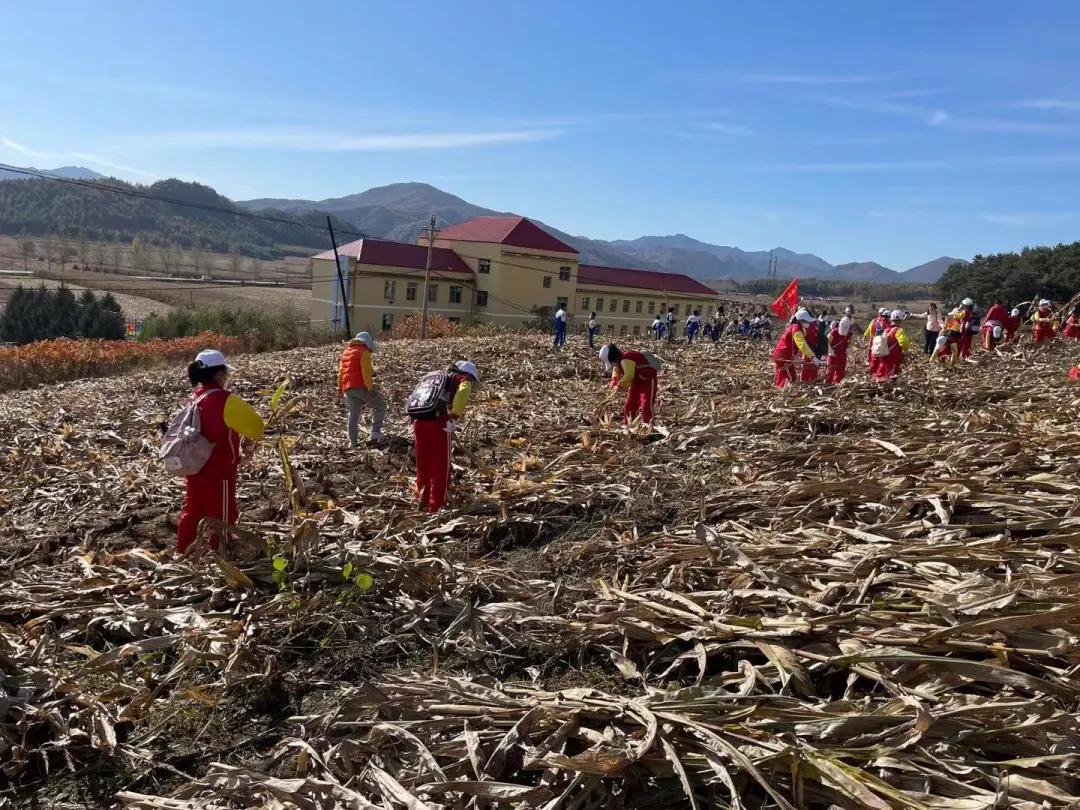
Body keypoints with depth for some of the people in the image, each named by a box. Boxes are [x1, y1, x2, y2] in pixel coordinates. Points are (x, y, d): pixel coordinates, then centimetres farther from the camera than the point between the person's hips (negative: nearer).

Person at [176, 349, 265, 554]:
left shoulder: (194, 398, 4)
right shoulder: (225, 400, -19)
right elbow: (255, 424, -16)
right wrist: (249, 445, 5)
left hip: (194, 467, 8)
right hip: (218, 471, -8)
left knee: (192, 512, 20)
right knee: (221, 517, 4)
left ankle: (183, 553, 31)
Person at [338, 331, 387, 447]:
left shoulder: (346, 352, 20)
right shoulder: (364, 352, -5)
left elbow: (341, 372, 21)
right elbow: (366, 372, -15)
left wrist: (340, 389, 25)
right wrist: (370, 389, -19)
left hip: (347, 388, 7)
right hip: (361, 387, -7)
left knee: (353, 414, 15)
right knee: (380, 405, 8)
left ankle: (352, 442, 14)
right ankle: (375, 433, -1)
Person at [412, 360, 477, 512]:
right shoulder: (464, 380, 10)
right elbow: (462, 392, -15)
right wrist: (455, 417, -15)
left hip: (419, 421, 6)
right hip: (438, 423, -6)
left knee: (423, 466, 20)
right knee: (440, 469, 7)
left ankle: (423, 502, 31)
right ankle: (436, 506, 12)